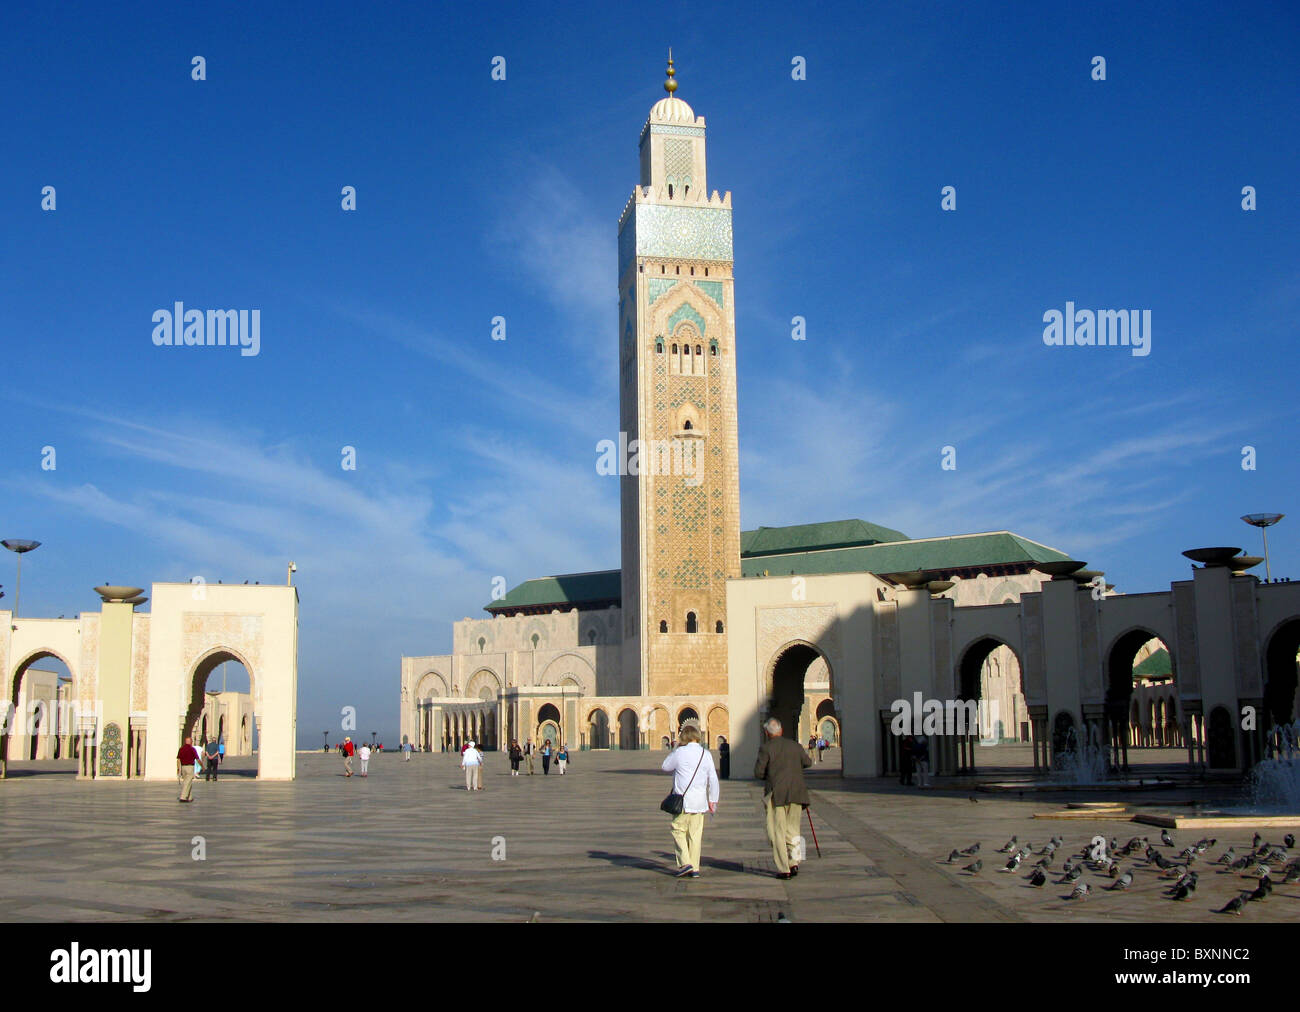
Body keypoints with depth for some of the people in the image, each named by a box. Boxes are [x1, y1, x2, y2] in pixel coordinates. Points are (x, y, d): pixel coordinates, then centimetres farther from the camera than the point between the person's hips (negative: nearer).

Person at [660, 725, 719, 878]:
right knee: (695, 834, 8)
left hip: (682, 801, -4)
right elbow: (713, 779, 6)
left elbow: (665, 767, 7)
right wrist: (712, 800, 14)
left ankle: (684, 862, -7)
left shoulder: (679, 753, -8)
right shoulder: (706, 754, 4)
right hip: (700, 802, 4)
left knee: (679, 831, 7)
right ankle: (694, 869, 8)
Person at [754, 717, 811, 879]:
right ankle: (793, 862, 1)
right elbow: (808, 762, 22)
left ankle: (783, 869, -1)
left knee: (777, 832, 2)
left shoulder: (766, 748, -6)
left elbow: (758, 773, -8)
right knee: (792, 830, 15)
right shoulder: (794, 746, 7)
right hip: (795, 793, 4)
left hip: (776, 794, -4)